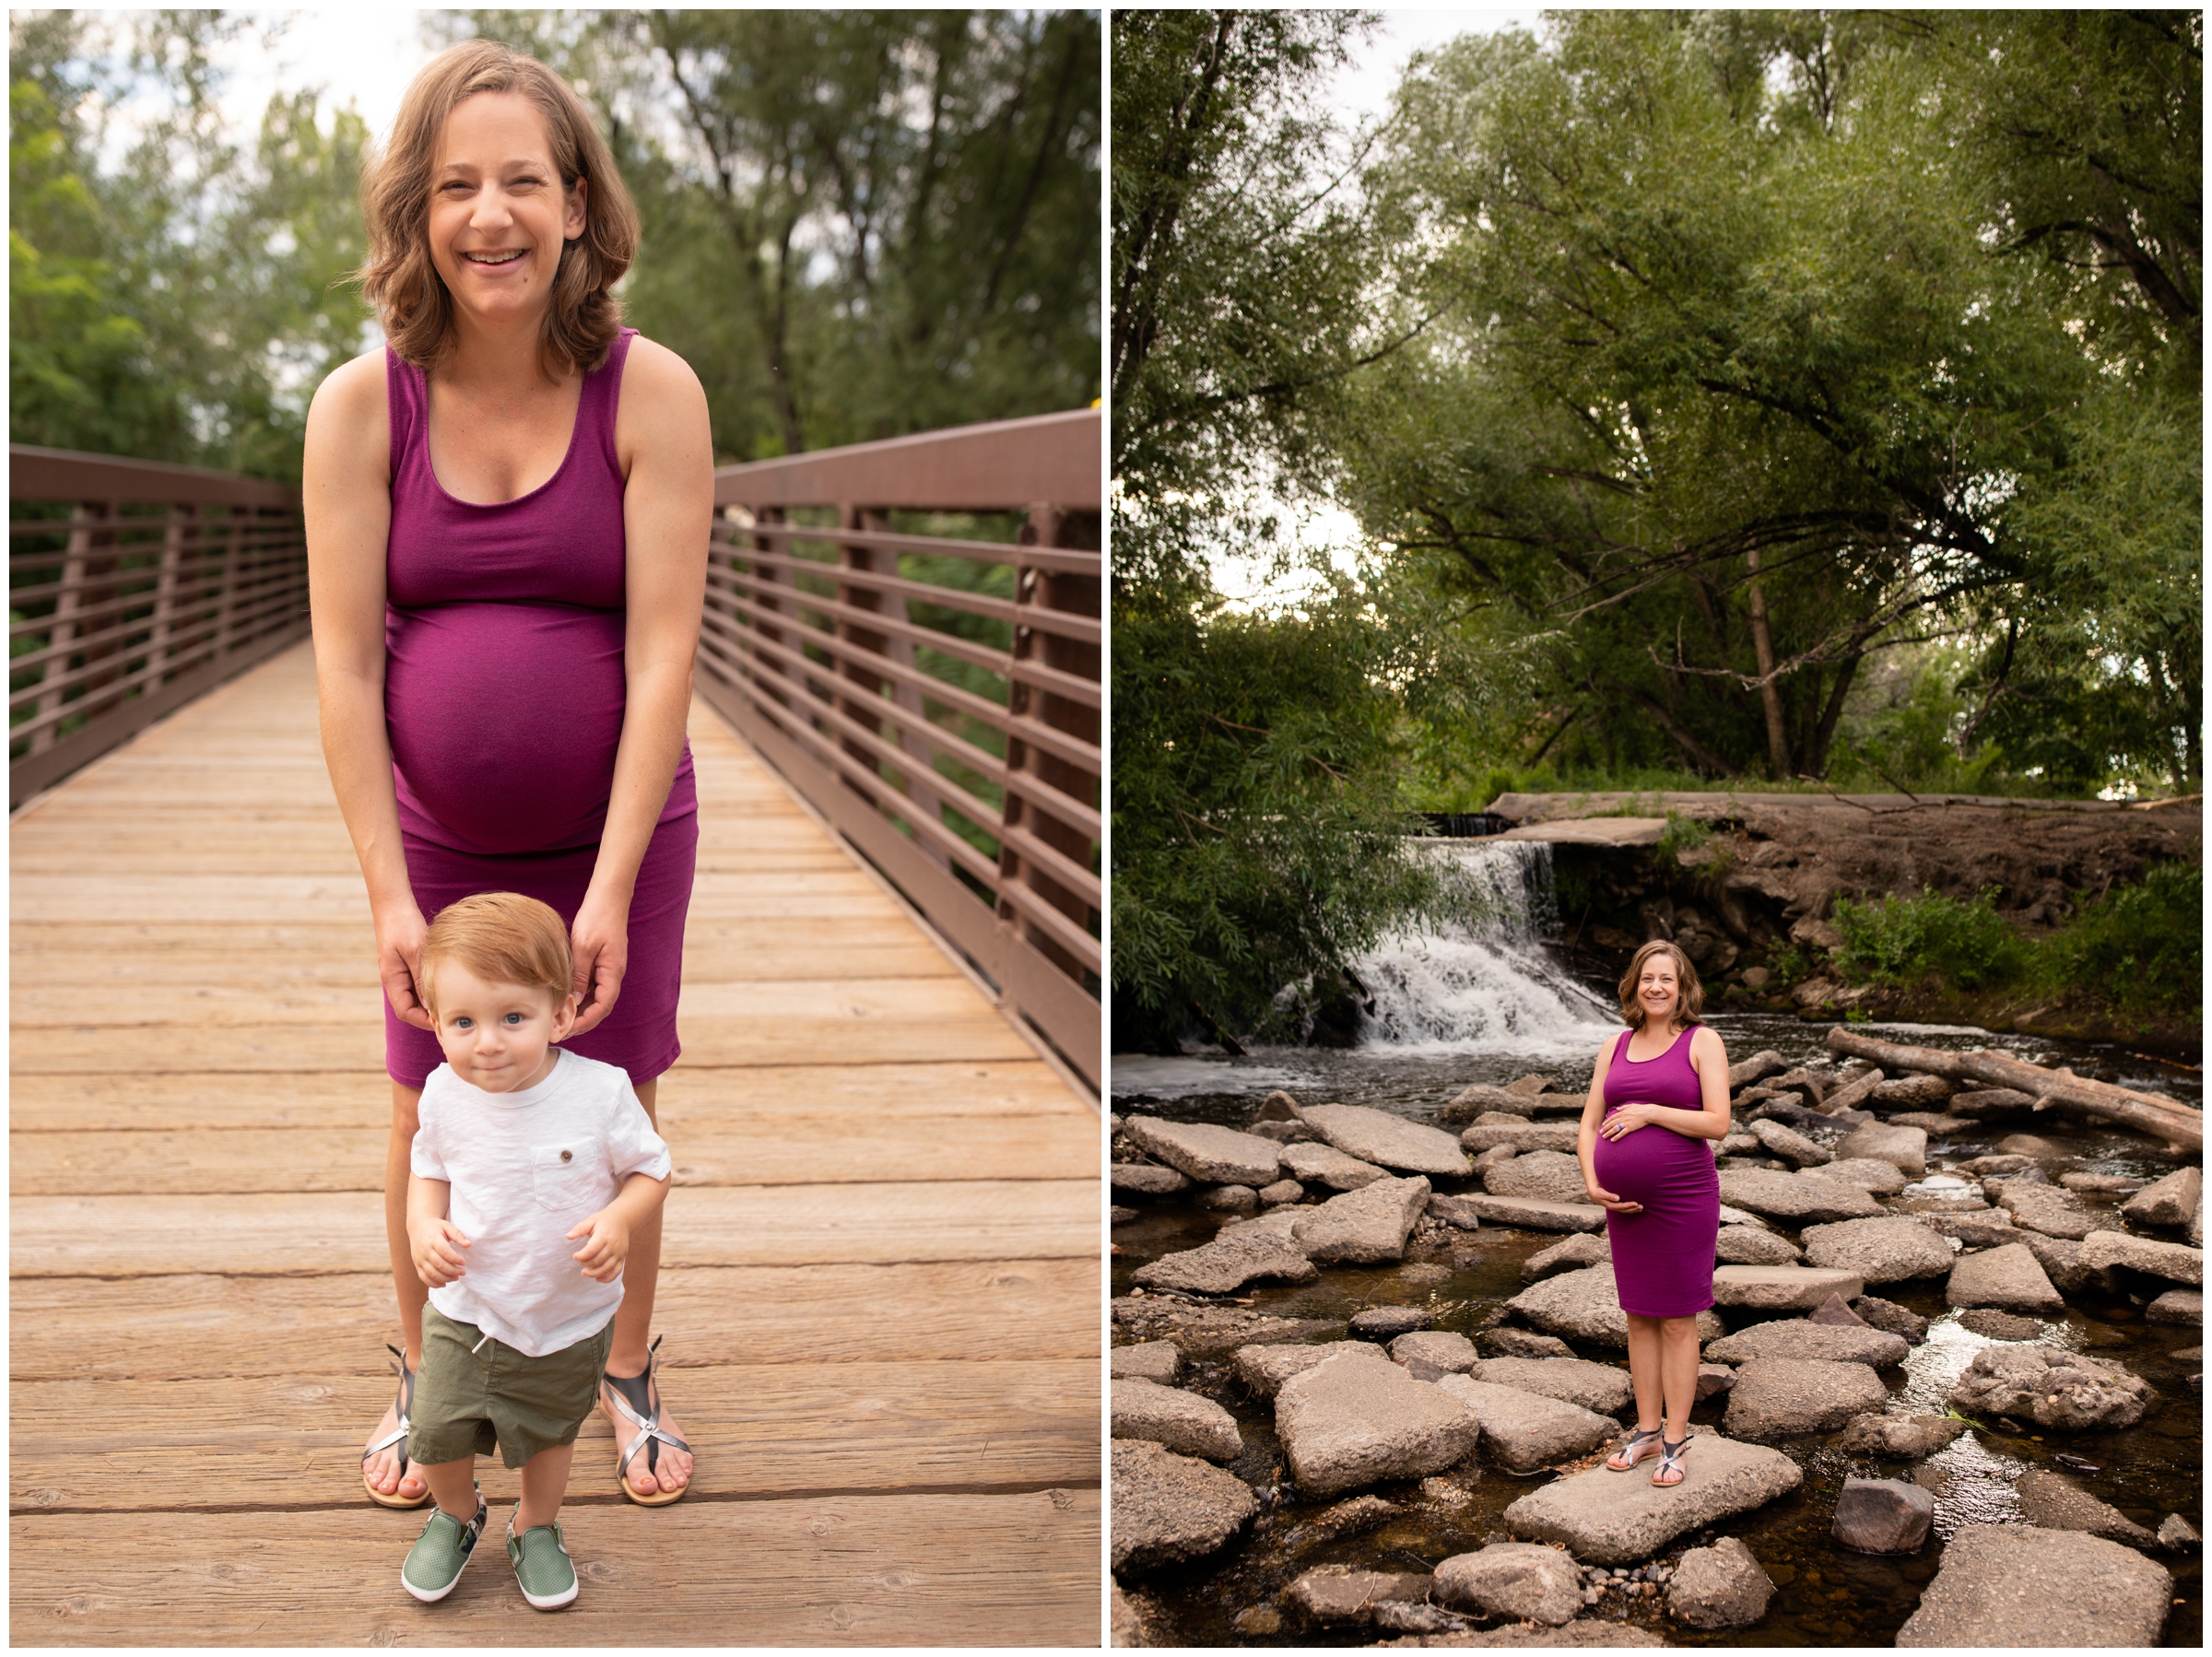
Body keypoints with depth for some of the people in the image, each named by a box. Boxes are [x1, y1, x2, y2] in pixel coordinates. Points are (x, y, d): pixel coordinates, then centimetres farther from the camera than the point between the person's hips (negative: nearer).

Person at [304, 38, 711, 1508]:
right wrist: (389, 891, -12)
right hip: (438, 842, 1)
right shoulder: (362, 406, -9)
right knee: (430, 1126, 13)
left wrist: (610, 889, -18)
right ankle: (421, 1379, 38)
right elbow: (344, 662, -9)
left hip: (615, 836, -1)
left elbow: (663, 649, -16)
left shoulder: (651, 393, -14)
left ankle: (630, 1377, 35)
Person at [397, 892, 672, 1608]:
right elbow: (429, 1170, 4)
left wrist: (618, 1220, -30)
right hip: (466, 1312, 1)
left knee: (550, 1434, 20)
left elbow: (650, 1170, -10)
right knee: (439, 1433, 8)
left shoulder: (599, 1092, -23)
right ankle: (457, 1515, 42)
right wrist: (424, 1226, -16)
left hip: (570, 1317, -1)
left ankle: (537, 1527, 50)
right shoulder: (444, 1095, -15)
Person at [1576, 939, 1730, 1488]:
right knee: (1640, 1318, 13)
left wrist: (1647, 1113, -16)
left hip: (1683, 1200, -5)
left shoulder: (1702, 1041, -4)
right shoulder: (1615, 1048, 9)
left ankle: (1676, 1440, 12)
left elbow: (1718, 1124, -13)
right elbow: (1588, 1125, 8)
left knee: (1678, 1321, 3)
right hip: (1626, 1204, 5)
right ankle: (1647, 1429, 24)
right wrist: (1592, 1184, -6)